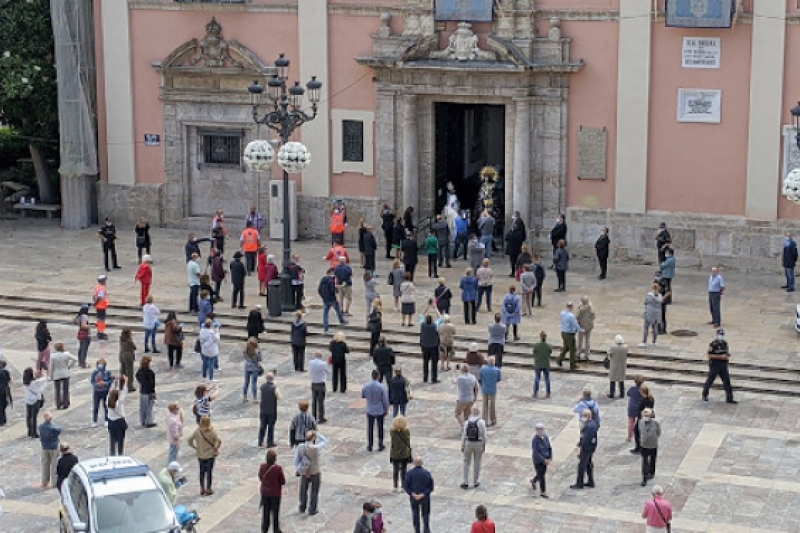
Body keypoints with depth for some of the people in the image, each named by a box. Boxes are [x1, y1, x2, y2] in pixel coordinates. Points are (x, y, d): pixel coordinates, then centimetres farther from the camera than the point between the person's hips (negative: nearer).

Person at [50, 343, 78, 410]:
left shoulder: (52, 356, -11)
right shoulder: (66, 354, -10)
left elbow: (51, 367, -6)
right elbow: (75, 359, -8)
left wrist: (51, 376, 5)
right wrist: (69, 366, 4)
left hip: (56, 375, -1)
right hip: (65, 374, 1)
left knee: (58, 391, 11)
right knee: (66, 390, 11)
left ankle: (58, 405, 13)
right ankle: (65, 405, 14)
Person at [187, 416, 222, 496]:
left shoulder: (197, 431, -10)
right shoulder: (211, 432, -18)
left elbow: (189, 440, -8)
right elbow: (219, 441, -28)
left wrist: (195, 447, 2)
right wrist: (216, 448, -12)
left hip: (200, 455, 3)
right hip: (210, 455, -3)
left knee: (202, 471, 16)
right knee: (209, 472, 10)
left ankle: (202, 489, 23)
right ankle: (208, 489, 17)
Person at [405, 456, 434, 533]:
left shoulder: (410, 473, -13)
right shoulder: (426, 473, -15)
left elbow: (405, 486, -12)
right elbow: (431, 486, -13)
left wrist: (413, 494, -10)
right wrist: (423, 494, -12)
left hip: (413, 498, 1)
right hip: (425, 498, -1)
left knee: (415, 515, 16)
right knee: (425, 514, 16)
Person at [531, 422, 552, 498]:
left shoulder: (546, 437, -6)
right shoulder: (535, 440, -23)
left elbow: (549, 448, 0)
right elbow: (535, 452, -25)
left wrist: (550, 459, -11)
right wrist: (544, 460, -25)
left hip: (545, 460, 6)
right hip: (538, 461, -6)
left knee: (542, 474, 21)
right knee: (542, 476, -1)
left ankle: (533, 481, 53)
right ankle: (542, 492, 15)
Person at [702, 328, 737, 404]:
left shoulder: (725, 343, 5)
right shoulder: (713, 344, -14)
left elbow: (727, 353, 17)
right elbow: (709, 355, -20)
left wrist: (728, 354, -8)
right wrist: (721, 356, -23)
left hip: (723, 366, 5)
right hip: (714, 366, -5)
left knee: (727, 381, -1)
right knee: (710, 380, 9)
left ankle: (729, 398, 2)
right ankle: (705, 395, 31)